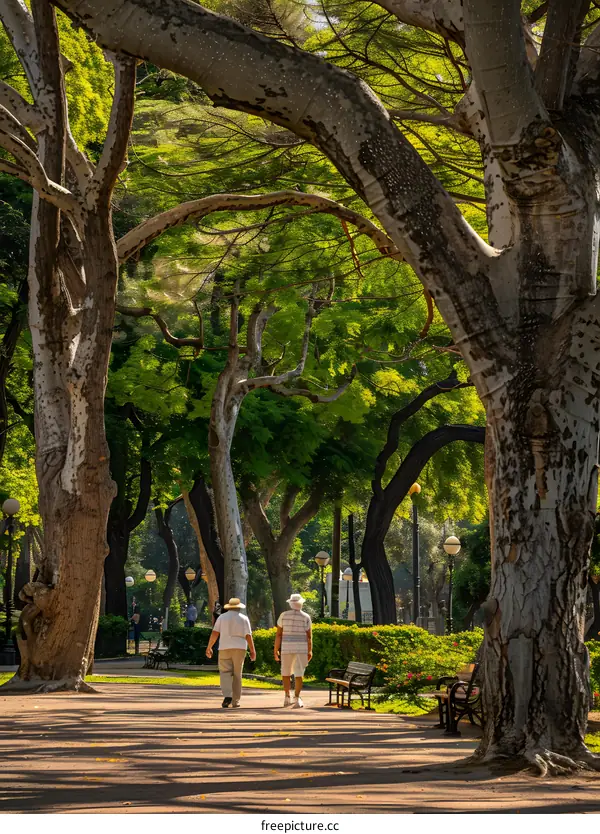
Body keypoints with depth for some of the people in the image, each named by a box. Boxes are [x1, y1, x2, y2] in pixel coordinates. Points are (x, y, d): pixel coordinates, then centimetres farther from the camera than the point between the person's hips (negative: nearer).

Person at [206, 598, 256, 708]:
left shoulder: (222, 617, 5)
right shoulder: (244, 618, 3)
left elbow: (214, 633, -2)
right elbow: (248, 636, -3)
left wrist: (209, 648, 3)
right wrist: (253, 651, 2)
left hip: (225, 648, 0)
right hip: (239, 649, 0)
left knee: (225, 673, 1)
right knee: (237, 675, 9)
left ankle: (227, 696, -21)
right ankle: (235, 701, 9)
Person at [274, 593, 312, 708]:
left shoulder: (284, 615, -1)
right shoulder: (306, 617, -2)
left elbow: (278, 634, -2)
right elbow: (309, 636, -3)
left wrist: (276, 650, 2)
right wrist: (310, 651, 5)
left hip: (287, 647, 0)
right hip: (301, 648, 0)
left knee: (286, 673, 16)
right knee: (298, 674, -2)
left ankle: (287, 697, 11)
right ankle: (296, 698, -15)